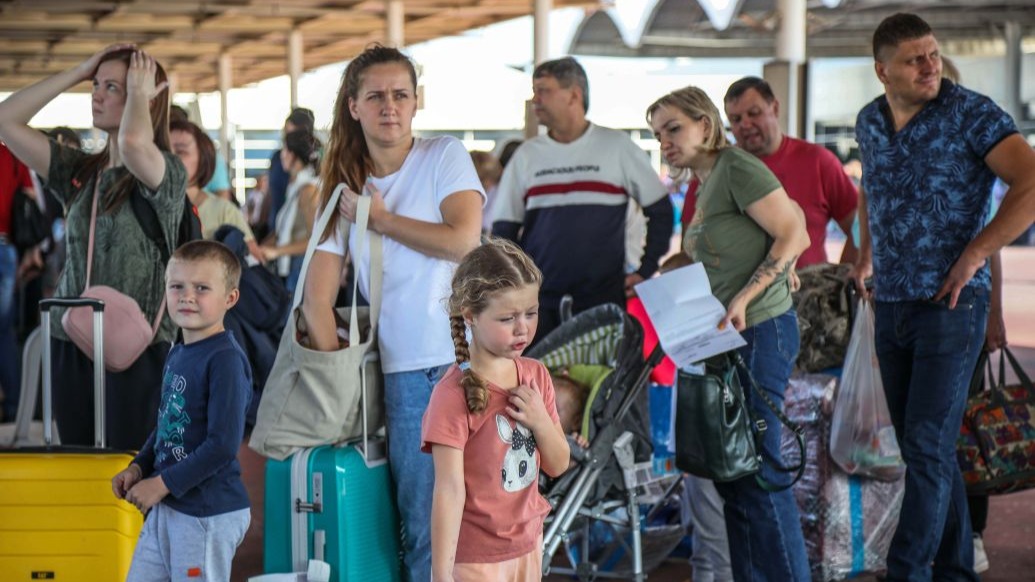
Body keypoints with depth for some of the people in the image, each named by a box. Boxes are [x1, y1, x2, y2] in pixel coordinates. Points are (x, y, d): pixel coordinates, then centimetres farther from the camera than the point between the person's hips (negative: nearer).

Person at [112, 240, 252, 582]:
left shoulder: (225, 359, -17)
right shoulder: (177, 354, 10)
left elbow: (223, 445, -23)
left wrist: (162, 483, -17)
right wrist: (138, 468, 5)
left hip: (208, 514, -9)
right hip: (164, 508, 9)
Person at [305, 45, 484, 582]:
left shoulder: (445, 156, 5)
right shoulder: (345, 186, 11)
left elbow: (463, 240, -12)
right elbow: (317, 299, 7)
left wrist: (380, 219, -2)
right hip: (406, 372, 2)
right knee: (423, 526, 1)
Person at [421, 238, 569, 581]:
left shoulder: (535, 376, 1)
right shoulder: (454, 394, -20)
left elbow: (558, 465, 8)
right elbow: (449, 489, -21)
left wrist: (541, 422, -12)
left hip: (528, 544, 7)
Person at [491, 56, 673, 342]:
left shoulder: (618, 147, 4)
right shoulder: (526, 155, 11)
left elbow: (661, 211, 9)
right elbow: (503, 230, 14)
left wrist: (645, 272, 2)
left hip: (605, 301, -2)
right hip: (538, 304, 2)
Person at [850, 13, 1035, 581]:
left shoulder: (971, 113, -11)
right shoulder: (869, 121, 8)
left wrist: (976, 252, -19)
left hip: (950, 305, -6)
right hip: (890, 306, 6)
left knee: (927, 447, -10)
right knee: (924, 448, 10)